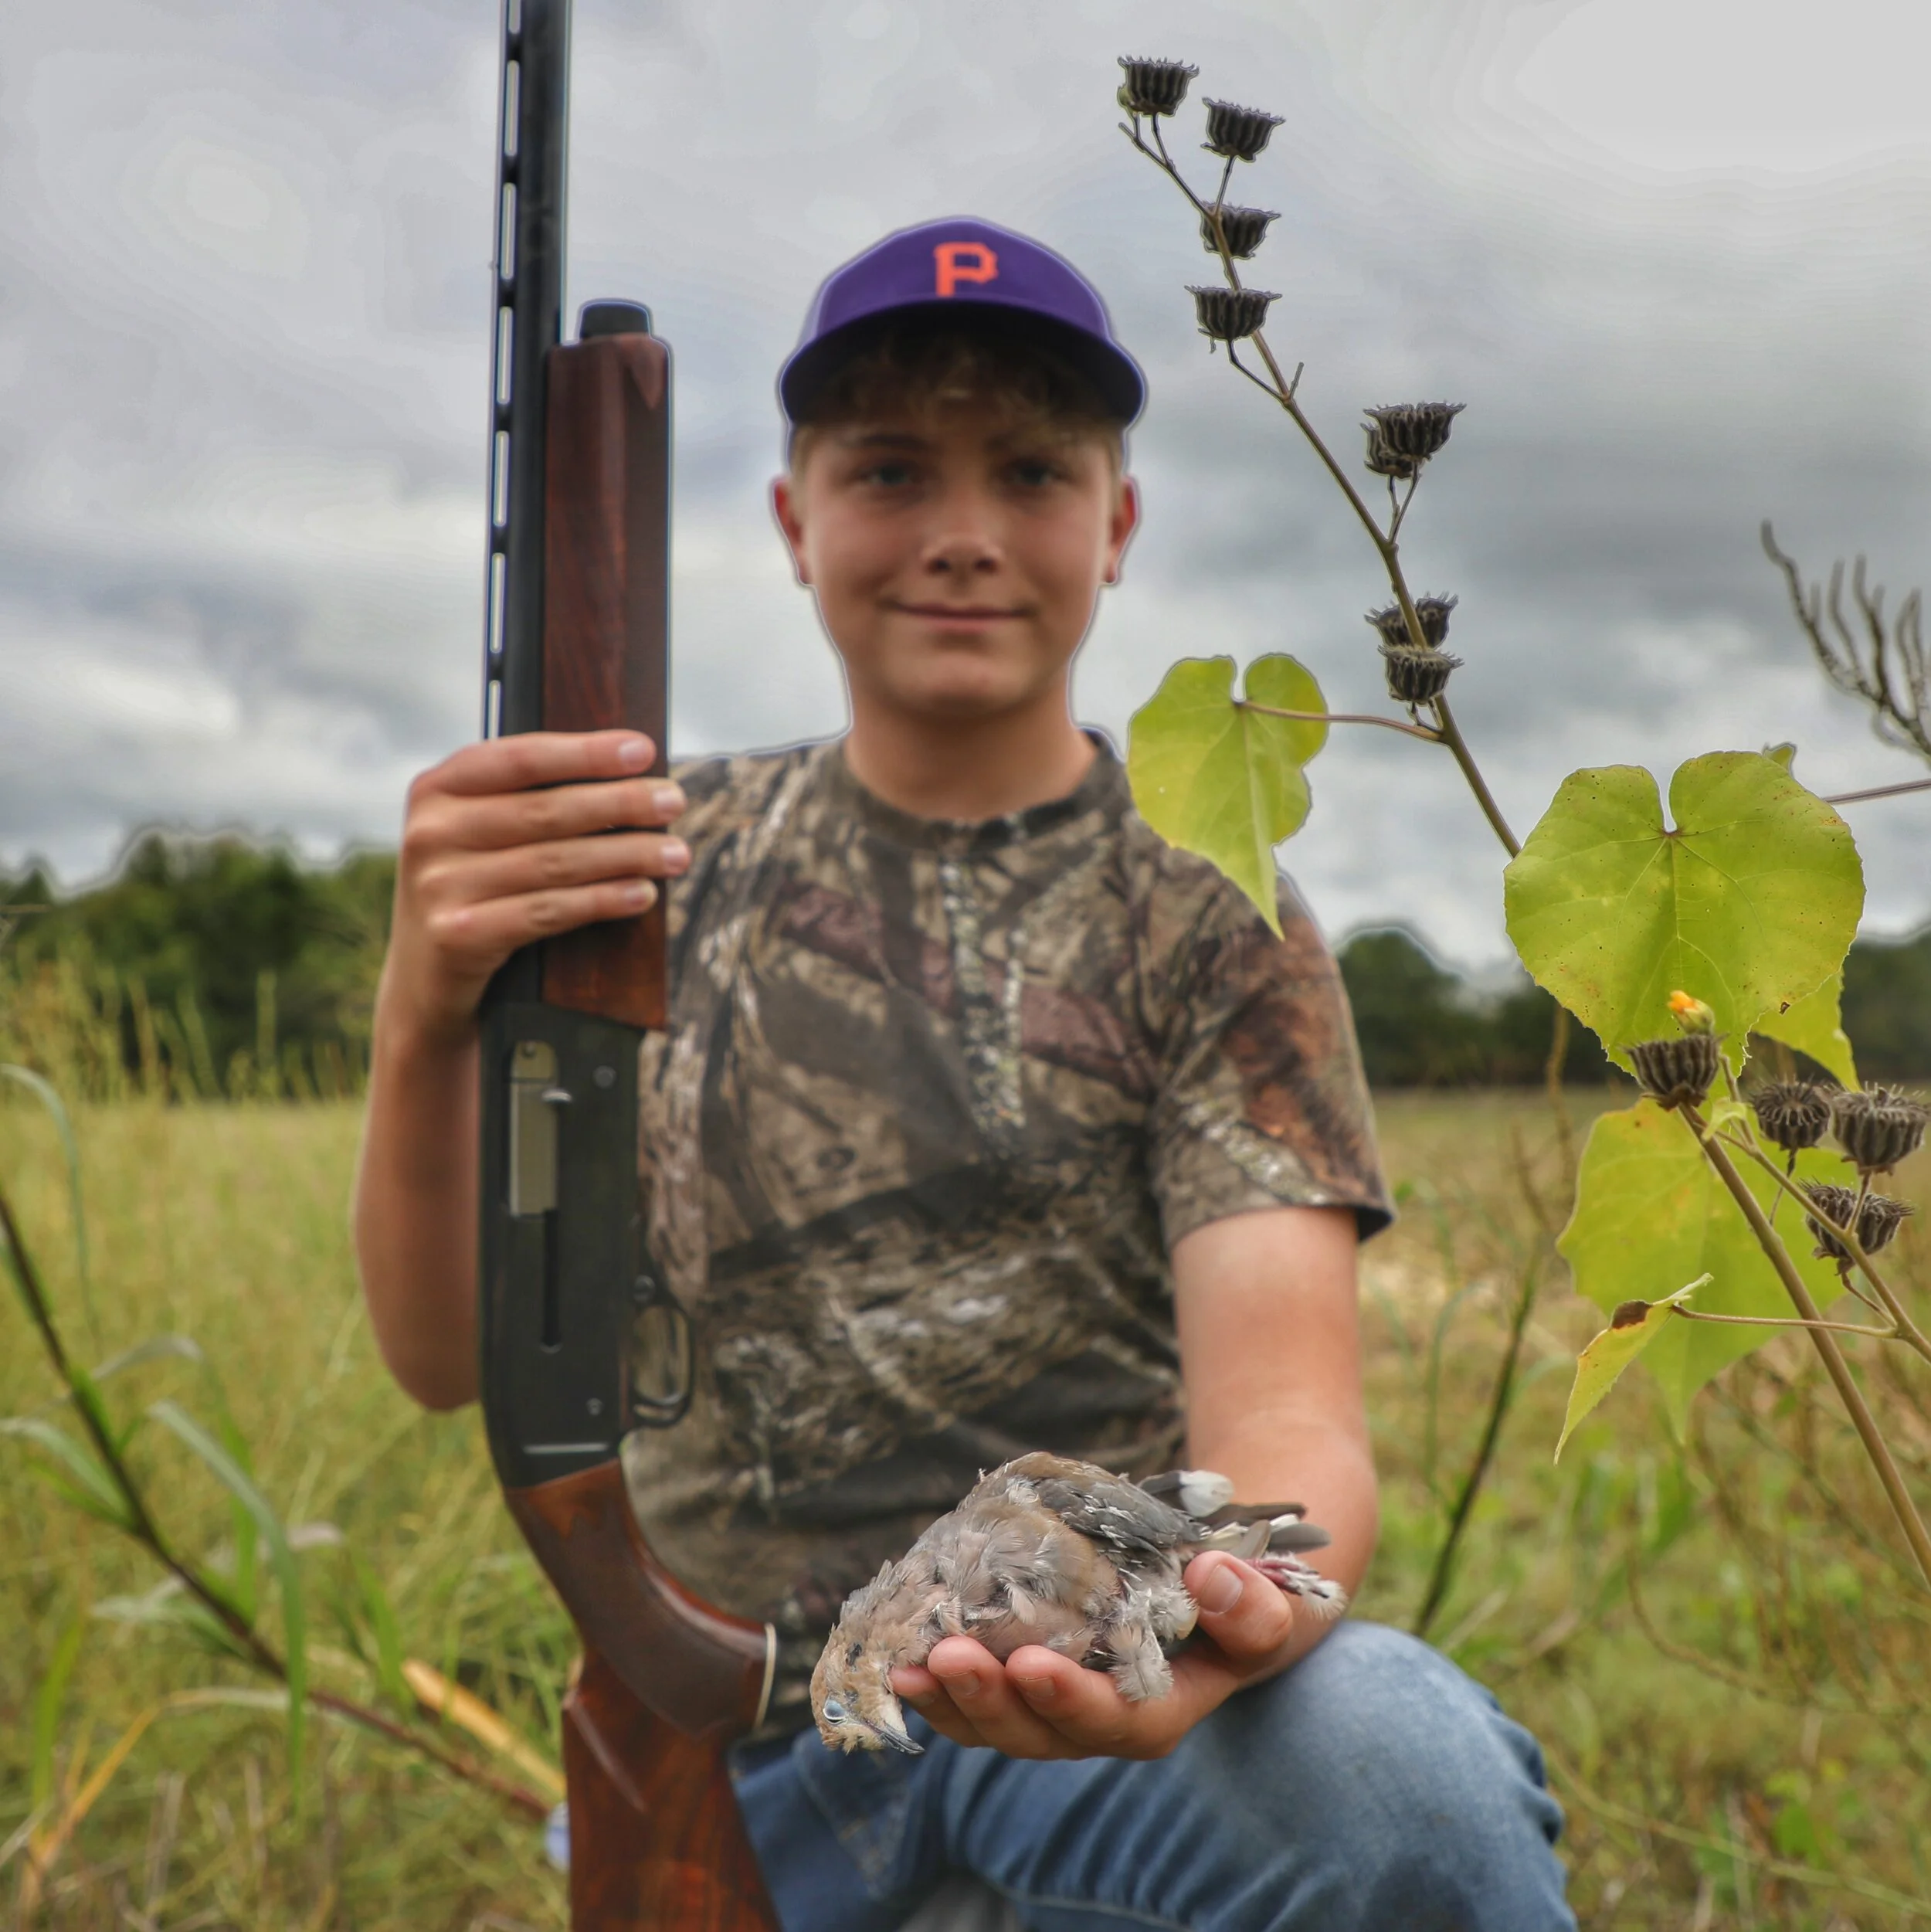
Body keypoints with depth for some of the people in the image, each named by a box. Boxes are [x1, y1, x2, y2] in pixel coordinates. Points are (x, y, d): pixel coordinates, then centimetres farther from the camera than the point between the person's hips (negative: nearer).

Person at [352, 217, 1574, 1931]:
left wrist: (1225, 1612, -38)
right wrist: (427, 1020, -24)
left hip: (1087, 1692, -1)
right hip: (728, 1741, 2)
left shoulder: (1208, 923, 0)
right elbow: (450, 1353, -3)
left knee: (1401, 1763, -32)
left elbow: (1282, 1409, -13)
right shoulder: (678, 859, 6)